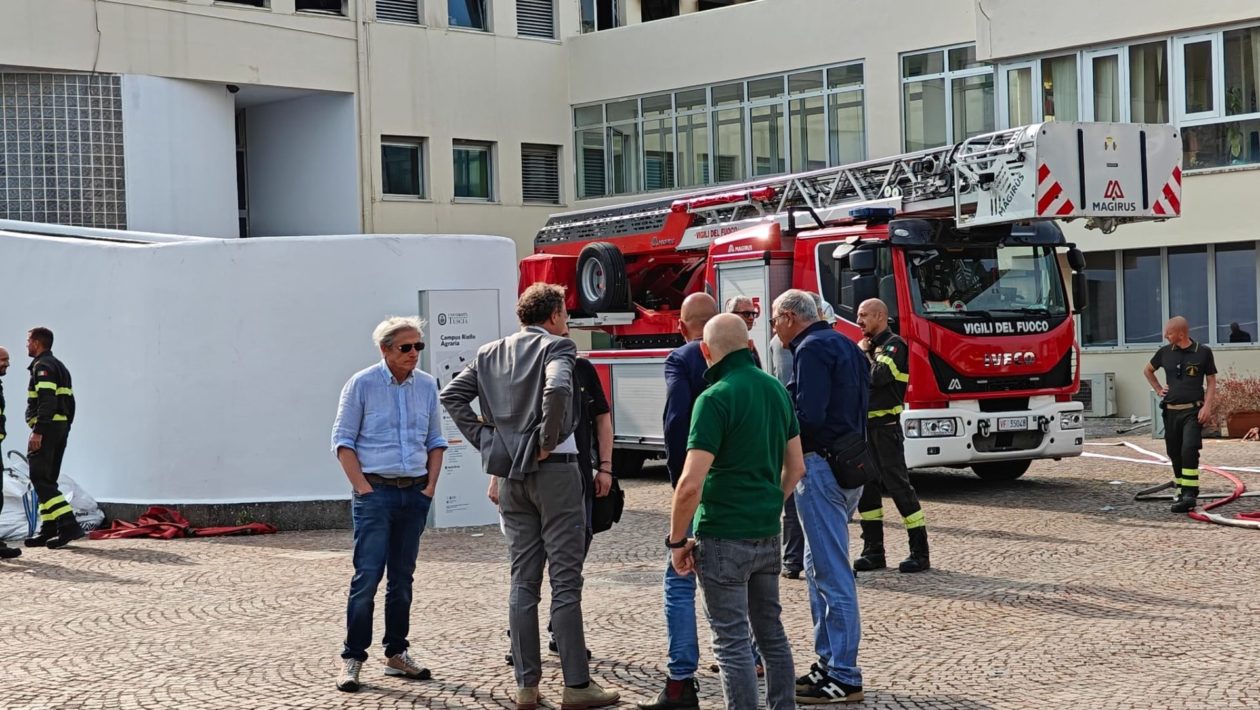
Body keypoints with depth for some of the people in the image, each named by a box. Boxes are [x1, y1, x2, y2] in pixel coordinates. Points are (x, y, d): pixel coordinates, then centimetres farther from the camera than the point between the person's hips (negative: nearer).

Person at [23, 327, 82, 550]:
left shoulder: (43, 366, -9)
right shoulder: (60, 367, 21)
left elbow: (47, 401, -21)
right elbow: (70, 402, 19)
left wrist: (38, 432, -25)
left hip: (47, 428, -10)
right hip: (61, 427, 10)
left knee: (40, 479, -11)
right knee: (48, 480, 12)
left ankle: (68, 524, -21)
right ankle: (48, 530, 12)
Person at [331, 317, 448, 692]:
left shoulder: (427, 385, 9)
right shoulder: (362, 384, -4)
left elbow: (436, 441, 16)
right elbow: (342, 440, -4)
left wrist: (430, 486, 5)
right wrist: (363, 488, -11)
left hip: (415, 493, 5)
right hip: (376, 491, -5)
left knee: (402, 577, 10)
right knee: (367, 575, -9)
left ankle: (397, 654, 18)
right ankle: (352, 658, -3)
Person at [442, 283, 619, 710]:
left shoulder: (490, 353, 11)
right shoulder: (556, 347, -7)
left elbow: (452, 395, 9)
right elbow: (557, 389, -26)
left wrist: (485, 438, 6)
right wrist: (547, 441, -16)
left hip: (510, 474, 6)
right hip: (554, 468, -6)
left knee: (523, 581, 10)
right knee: (565, 579, -1)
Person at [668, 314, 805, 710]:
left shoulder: (715, 399, -16)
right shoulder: (776, 389, 7)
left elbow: (691, 483, -20)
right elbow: (795, 467, 14)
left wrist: (677, 541, -10)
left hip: (724, 536, -7)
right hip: (768, 532, 7)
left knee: (732, 639, 0)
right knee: (771, 629, 17)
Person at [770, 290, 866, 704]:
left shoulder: (812, 349, -13)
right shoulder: (844, 345, 16)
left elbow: (808, 416, -23)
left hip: (821, 466, -10)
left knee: (831, 572, -6)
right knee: (819, 566, 17)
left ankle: (844, 678, -3)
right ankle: (829, 663, 22)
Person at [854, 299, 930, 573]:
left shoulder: (893, 345, -9)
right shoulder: (870, 345, 17)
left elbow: (878, 376, -23)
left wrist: (864, 353, -10)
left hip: (886, 428, -9)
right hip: (865, 426, 9)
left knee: (898, 486, -8)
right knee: (865, 488, 9)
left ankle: (920, 553, -4)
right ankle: (873, 551, 16)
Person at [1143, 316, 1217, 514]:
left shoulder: (1203, 352, -1)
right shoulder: (1165, 352, 8)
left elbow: (1211, 381, 3)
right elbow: (1147, 370, 26)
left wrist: (1207, 406, -9)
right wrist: (1158, 389, 14)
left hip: (1193, 411, -4)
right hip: (1171, 411, 4)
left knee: (1189, 450, -20)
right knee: (1175, 454, 7)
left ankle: (1190, 494, -22)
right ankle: (1182, 493, 18)